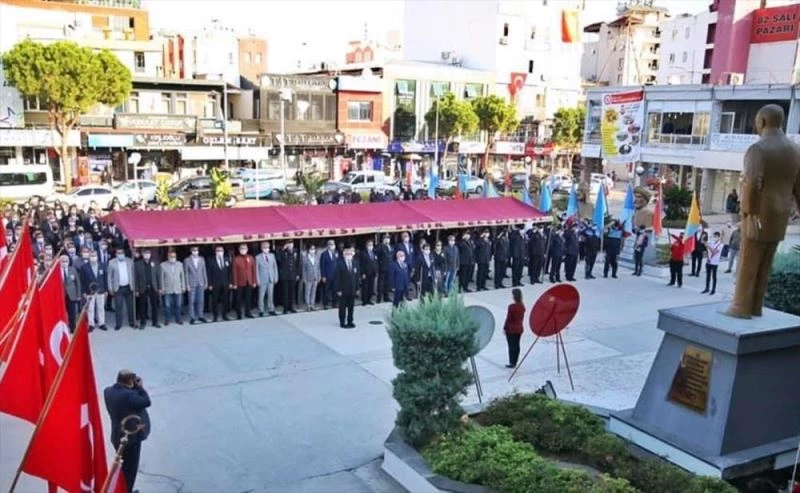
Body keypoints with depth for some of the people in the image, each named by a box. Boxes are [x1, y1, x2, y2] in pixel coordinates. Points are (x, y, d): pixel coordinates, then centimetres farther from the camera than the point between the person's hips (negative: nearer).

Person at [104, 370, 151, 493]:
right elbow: (146, 402, -19)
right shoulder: (128, 395, -28)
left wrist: (135, 388, -3)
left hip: (118, 436, 8)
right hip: (132, 436, -8)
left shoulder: (108, 391, -4)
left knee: (123, 466, 25)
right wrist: (140, 387, -10)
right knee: (130, 467, 9)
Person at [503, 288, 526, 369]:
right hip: (519, 328, 7)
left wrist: (505, 328, -6)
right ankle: (514, 363, 21)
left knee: (511, 346, 2)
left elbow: (508, 318, -15)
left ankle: (512, 363, 7)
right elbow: (522, 317, 9)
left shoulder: (512, 306, -21)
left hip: (511, 329, -6)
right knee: (517, 345, 12)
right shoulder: (522, 306, 0)